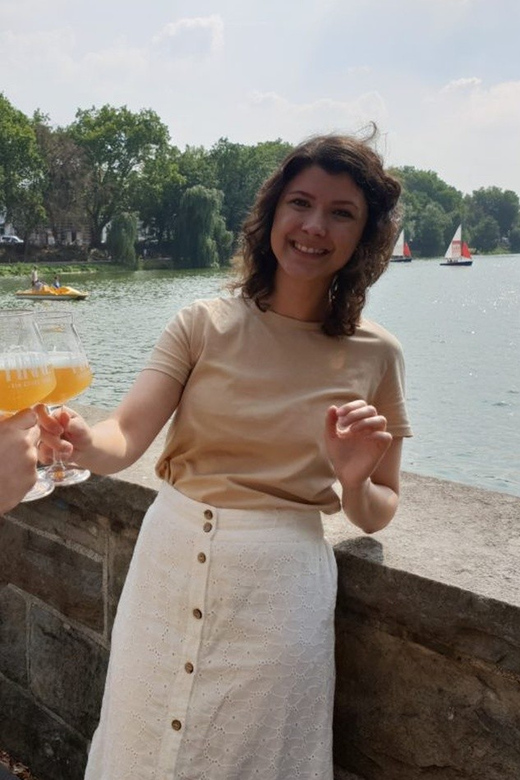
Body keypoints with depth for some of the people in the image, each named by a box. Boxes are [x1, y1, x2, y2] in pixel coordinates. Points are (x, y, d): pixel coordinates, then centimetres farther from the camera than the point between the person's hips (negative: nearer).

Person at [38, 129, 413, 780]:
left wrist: (353, 481, -20)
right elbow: (127, 436, -14)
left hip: (279, 585, -1)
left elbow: (377, 514, 2)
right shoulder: (206, 323, -5)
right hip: (170, 560, 1)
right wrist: (84, 442, -36)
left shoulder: (374, 355, -4)